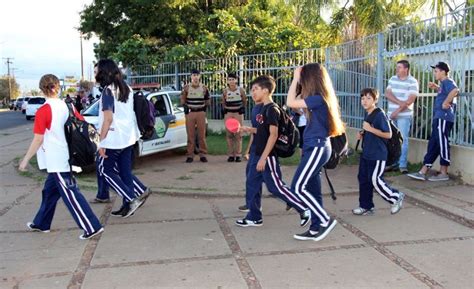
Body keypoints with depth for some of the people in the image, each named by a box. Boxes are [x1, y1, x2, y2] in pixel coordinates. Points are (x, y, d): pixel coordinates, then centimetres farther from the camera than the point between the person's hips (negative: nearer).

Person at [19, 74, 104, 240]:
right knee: (50, 191, 21)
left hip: (56, 161, -8)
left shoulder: (43, 111, -16)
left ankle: (92, 227, -5)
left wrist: (25, 160, -4)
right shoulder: (67, 106, 3)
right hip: (66, 157, 8)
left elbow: (38, 140, -14)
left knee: (70, 195, -5)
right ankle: (41, 223, 35)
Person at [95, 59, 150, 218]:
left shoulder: (108, 90, -15)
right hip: (128, 137, 8)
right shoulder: (127, 88, 11)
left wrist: (101, 142, -15)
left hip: (114, 138, -8)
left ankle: (132, 199, -3)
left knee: (105, 169, 5)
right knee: (125, 171, 11)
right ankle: (128, 205, 13)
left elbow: (108, 119, -19)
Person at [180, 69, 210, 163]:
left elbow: (207, 101, 17)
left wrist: (204, 108, 8)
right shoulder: (186, 88, 4)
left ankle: (203, 154, 8)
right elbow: (183, 100, 9)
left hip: (201, 113, 1)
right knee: (190, 135, 0)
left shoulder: (204, 88, 7)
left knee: (202, 134, 0)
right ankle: (190, 155, 5)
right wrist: (186, 107, -5)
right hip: (190, 112, -1)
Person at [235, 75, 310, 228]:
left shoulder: (272, 109, -16)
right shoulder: (264, 109, 12)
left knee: (276, 187, -4)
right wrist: (250, 129, 7)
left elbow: (273, 135, -22)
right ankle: (254, 218, 21)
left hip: (267, 157, -10)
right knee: (251, 184, 12)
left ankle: (304, 210, 7)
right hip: (258, 155, 10)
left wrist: (263, 158, -24)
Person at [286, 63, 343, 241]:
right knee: (312, 189, 11)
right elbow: (296, 102, 22)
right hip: (314, 148, 10)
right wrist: (298, 80, 13)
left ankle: (326, 221, 0)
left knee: (298, 187, -8)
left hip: (317, 148, -10)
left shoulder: (318, 98, -17)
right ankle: (315, 229, 19)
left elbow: (290, 103, -20)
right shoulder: (318, 98, 12)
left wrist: (295, 79, -11)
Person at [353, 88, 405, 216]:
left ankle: (396, 197, 15)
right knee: (363, 179, 9)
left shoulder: (380, 115, -16)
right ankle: (366, 206, 20)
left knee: (375, 180, -7)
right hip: (366, 153, 9)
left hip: (378, 155, -9)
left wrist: (370, 129, -23)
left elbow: (388, 134, -20)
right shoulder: (367, 115, 12)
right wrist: (362, 134, 8)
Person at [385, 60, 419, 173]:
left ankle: (403, 165, -1)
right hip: (391, 115, 5)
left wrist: (397, 110, -14)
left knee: (403, 139, -5)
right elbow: (387, 93, 0)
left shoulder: (412, 82, -6)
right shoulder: (392, 79, 11)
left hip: (404, 115, -5)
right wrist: (399, 102, -13)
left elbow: (410, 100, -13)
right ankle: (394, 162, 18)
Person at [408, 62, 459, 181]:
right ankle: (423, 172, 10)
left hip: (443, 118, -10)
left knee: (442, 144, -3)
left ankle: (444, 173, 6)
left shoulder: (448, 81, -11)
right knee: (433, 144, 8)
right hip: (439, 118, 10)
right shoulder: (443, 83, 18)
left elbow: (455, 90, -33)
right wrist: (436, 87, 22)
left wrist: (446, 103, -23)